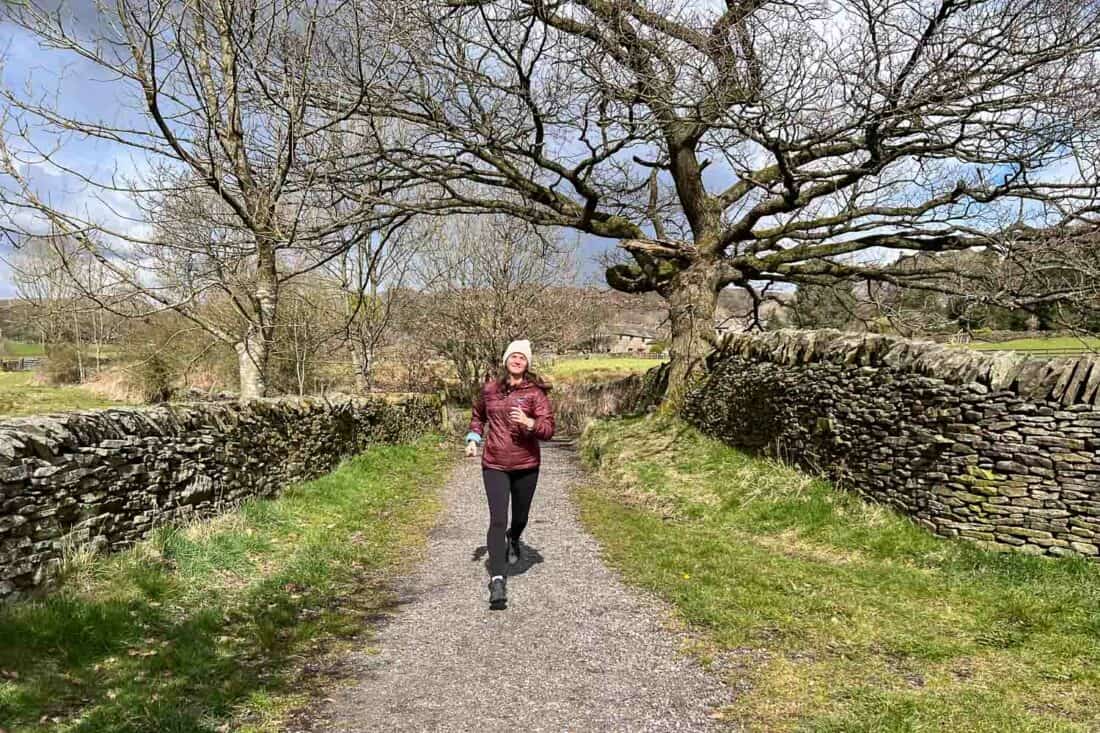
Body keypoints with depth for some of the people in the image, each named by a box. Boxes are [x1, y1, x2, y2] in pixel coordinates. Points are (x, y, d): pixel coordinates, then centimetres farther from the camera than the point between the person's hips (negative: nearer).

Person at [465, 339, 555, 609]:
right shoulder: (489, 389, 2)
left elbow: (548, 429, -14)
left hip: (526, 467, 0)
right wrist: (473, 439, 11)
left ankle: (513, 539, 54)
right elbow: (478, 416, 23)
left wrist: (528, 423, -31)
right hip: (494, 466, 0)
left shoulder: (536, 392, -7)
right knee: (497, 520, -12)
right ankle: (497, 581, -13)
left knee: (520, 517, 19)